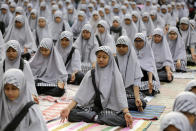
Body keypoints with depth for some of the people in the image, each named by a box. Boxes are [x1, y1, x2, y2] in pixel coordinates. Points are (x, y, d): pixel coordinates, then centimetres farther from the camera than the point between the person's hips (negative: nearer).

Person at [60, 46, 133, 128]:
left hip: (110, 108, -1)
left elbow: (121, 94, -8)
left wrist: (126, 113, -25)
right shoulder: (90, 74, 7)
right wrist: (68, 108, -14)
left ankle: (93, 117, -20)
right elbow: (81, 94, 1)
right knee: (71, 114, -25)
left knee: (123, 120, -34)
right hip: (92, 106, 2)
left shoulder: (115, 74, 0)